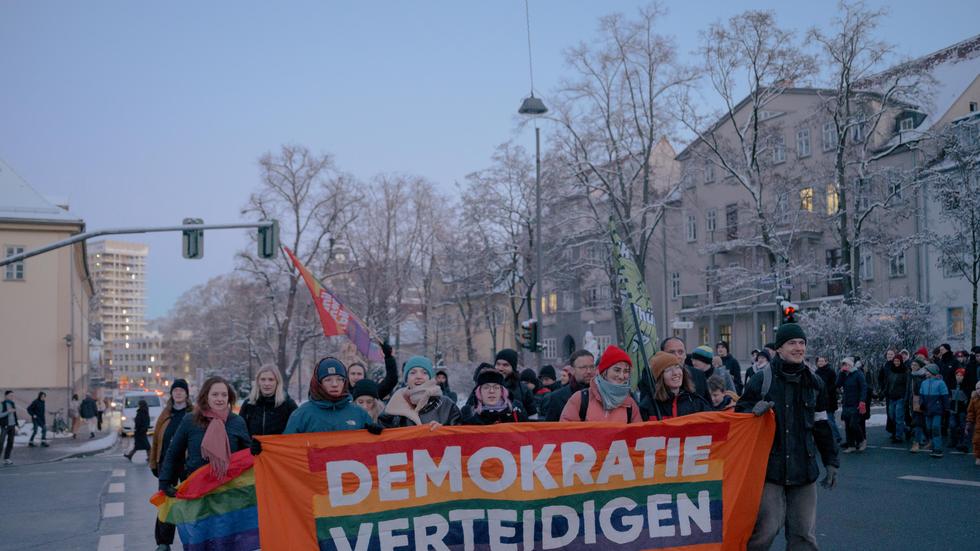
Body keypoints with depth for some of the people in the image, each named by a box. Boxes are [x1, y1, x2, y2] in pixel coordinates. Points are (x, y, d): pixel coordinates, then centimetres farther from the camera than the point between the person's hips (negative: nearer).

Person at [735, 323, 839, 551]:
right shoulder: (761, 379, -5)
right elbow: (739, 414, 1)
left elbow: (822, 426, 18)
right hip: (769, 467, -4)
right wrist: (754, 411, -20)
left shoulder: (814, 383, 10)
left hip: (804, 470, 5)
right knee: (766, 528, -12)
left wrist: (831, 461, 17)